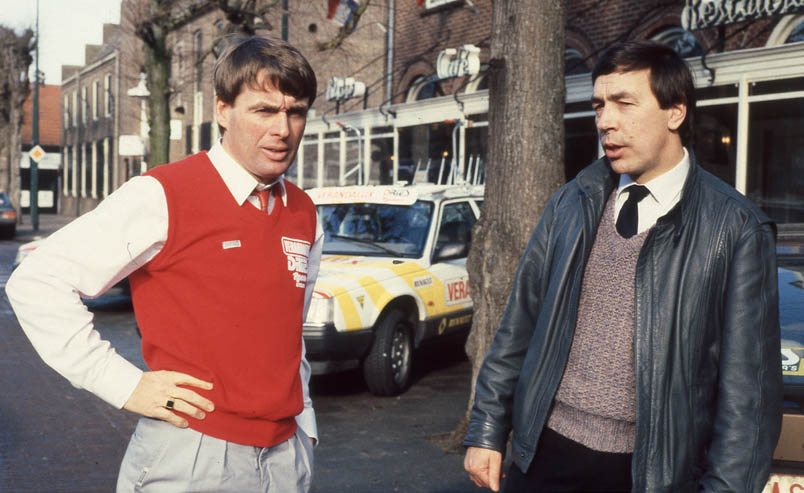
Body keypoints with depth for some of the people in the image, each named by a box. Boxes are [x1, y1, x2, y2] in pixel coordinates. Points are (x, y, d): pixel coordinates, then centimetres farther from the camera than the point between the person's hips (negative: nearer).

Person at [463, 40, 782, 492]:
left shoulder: (736, 230, -8)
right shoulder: (570, 204, 4)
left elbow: (748, 388, -9)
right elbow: (519, 325, 7)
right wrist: (487, 431, 6)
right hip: (544, 454, 3)